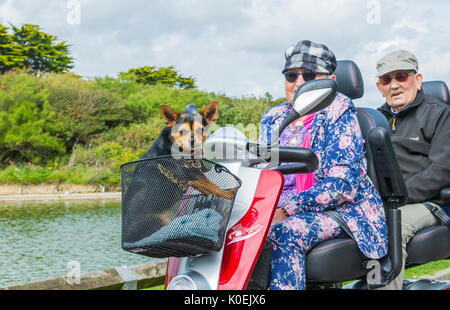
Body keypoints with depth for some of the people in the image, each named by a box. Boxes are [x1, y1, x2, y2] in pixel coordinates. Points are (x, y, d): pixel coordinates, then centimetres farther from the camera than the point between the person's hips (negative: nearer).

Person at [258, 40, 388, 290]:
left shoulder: (339, 112, -3)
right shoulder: (273, 118, 16)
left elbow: (343, 183, -14)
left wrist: (286, 210, -21)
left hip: (340, 208, -5)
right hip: (281, 210, 5)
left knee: (285, 233, -35)